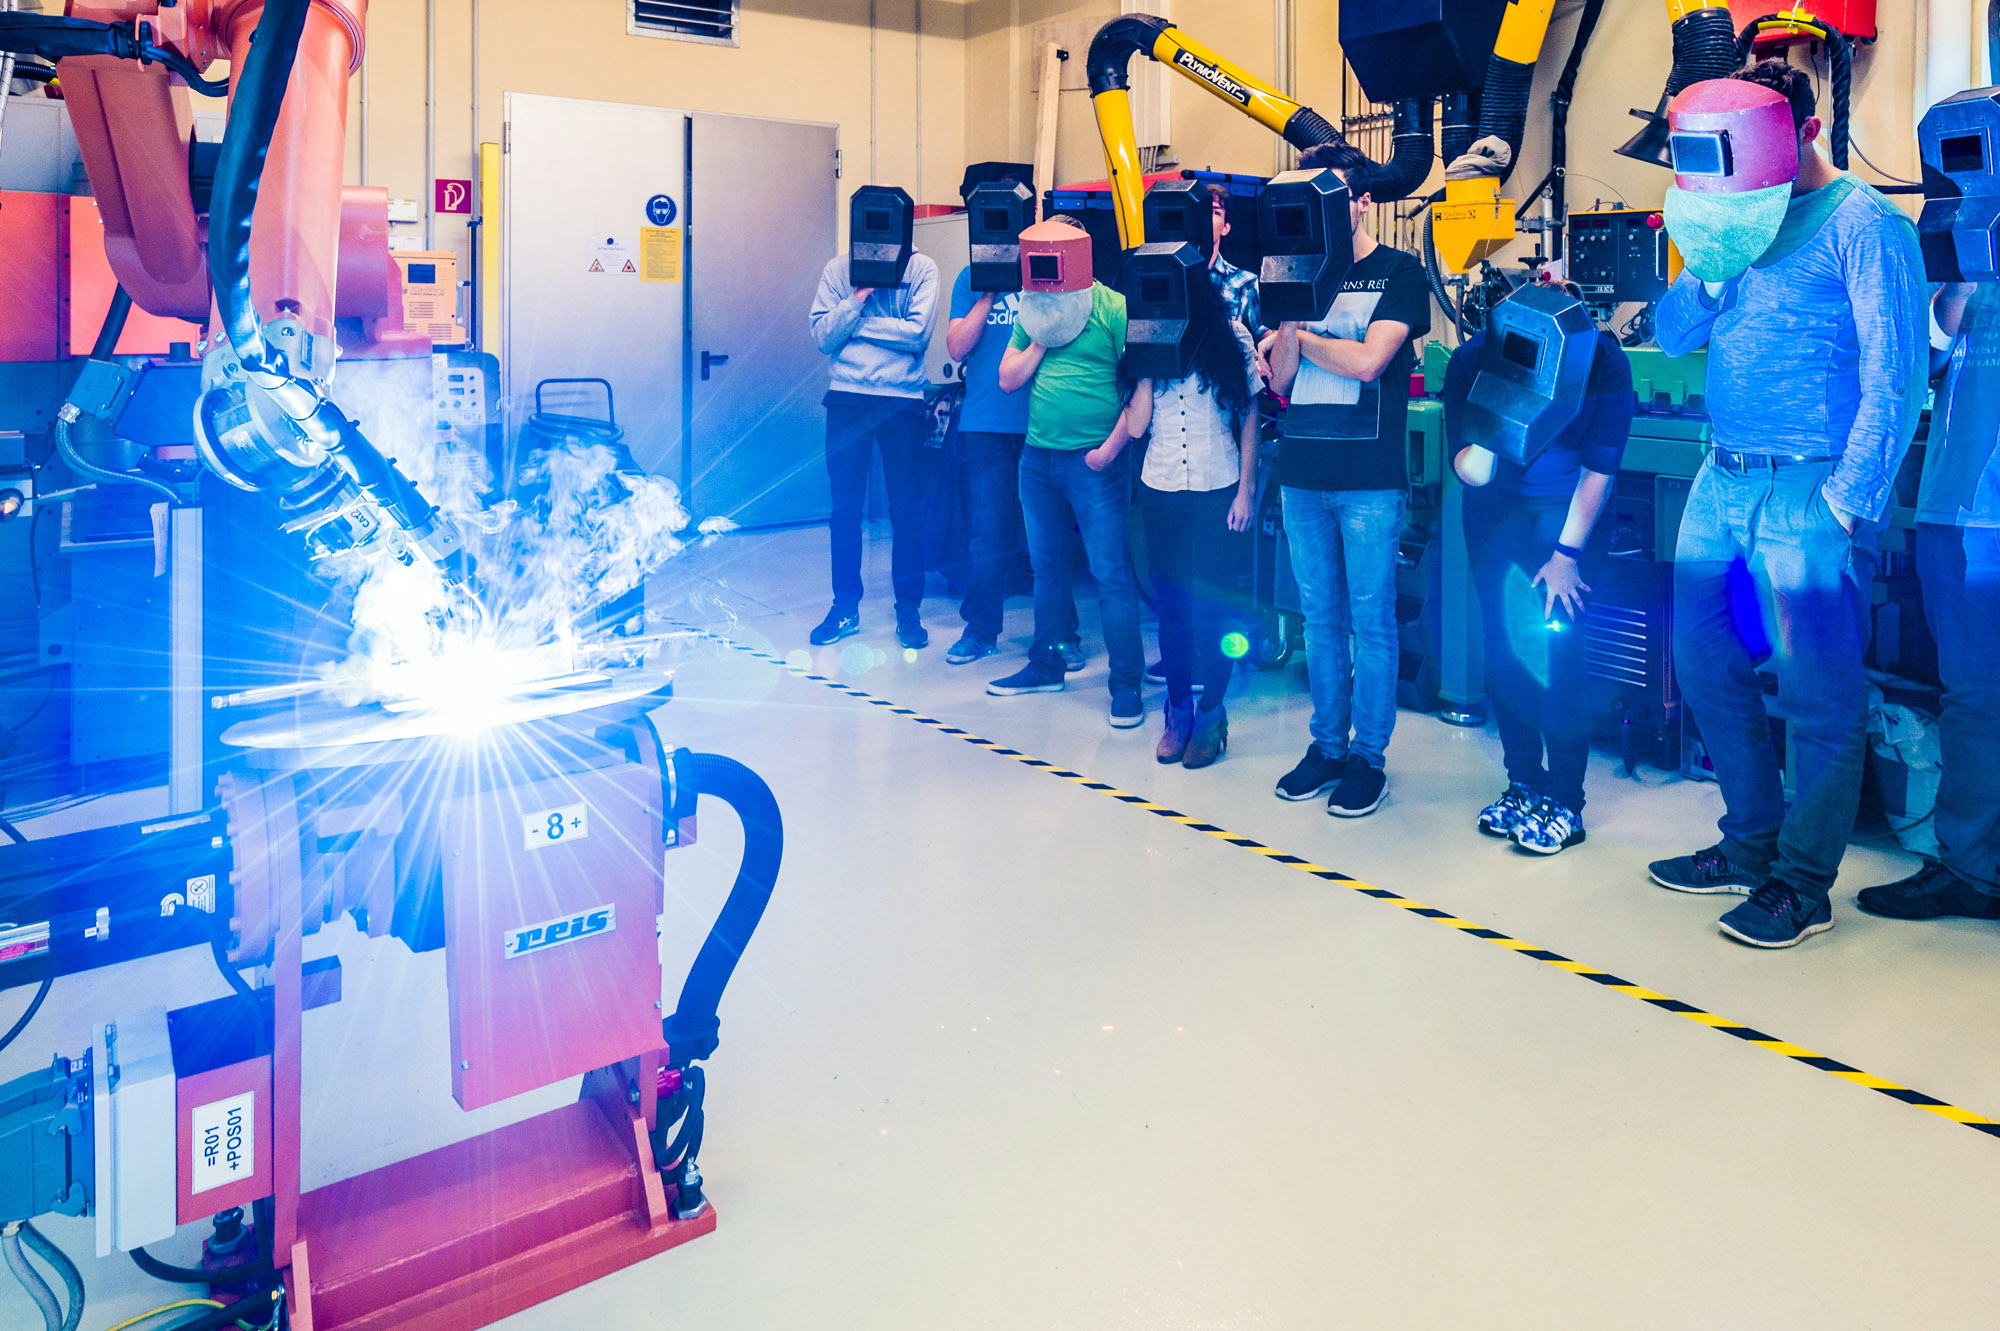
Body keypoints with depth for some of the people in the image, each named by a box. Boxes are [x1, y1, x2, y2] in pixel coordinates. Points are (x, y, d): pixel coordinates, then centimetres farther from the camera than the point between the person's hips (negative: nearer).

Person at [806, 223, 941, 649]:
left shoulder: (921, 269, -1)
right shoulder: (837, 269, 7)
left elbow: (918, 334, -12)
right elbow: (822, 335, -1)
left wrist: (855, 324, -7)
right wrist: (858, 297, -13)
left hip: (903, 400, -2)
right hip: (847, 399, 2)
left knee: (907, 509, 2)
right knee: (844, 508, 6)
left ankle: (909, 610, 13)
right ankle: (845, 607, 17)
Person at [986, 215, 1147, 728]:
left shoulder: (1114, 309, -7)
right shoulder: (1034, 309, 12)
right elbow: (1008, 379, 9)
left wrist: (1111, 446, -13)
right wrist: (1041, 337, -3)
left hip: (1094, 460, -6)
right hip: (1038, 455, 6)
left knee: (1111, 573, -6)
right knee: (1046, 565, 15)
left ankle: (1126, 682, 0)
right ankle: (1045, 665, 28)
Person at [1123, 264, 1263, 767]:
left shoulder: (1232, 339, 0)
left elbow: (1249, 418, 2)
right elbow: (1136, 424, -2)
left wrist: (1246, 490, -2)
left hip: (1218, 491, -2)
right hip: (1160, 490, 3)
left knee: (1213, 603, 0)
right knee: (1170, 602, 8)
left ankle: (1211, 713, 11)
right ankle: (1178, 708, 19)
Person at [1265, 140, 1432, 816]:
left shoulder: (1400, 272, -1)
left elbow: (1366, 360, -14)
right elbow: (1280, 378, 8)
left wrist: (1300, 334, -1)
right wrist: (1290, 317, -7)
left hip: (1369, 479, -5)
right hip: (1302, 473, 5)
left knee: (1370, 619, -1)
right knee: (1320, 616, 11)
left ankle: (1368, 756, 9)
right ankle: (1327, 745, 21)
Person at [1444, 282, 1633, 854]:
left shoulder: (1604, 363, -20)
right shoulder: (1472, 361, -19)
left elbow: (1598, 470, -11)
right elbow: (1471, 473, -21)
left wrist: (1566, 554, -9)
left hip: (1568, 507, -2)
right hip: (1496, 506, 2)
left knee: (1553, 640, -13)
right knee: (1503, 642, -2)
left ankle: (1564, 801, -6)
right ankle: (1523, 781, 12)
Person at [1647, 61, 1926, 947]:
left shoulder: (1862, 225, -7)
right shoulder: (1741, 221, 14)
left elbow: (1893, 381, -12)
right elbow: (1675, 336, 15)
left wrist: (1846, 503, -17)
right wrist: (1713, 256, -2)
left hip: (1809, 491, -8)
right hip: (1723, 479, 8)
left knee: (1817, 691, -2)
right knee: (1706, 661, 13)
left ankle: (1801, 883, 8)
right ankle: (1750, 843, 27)